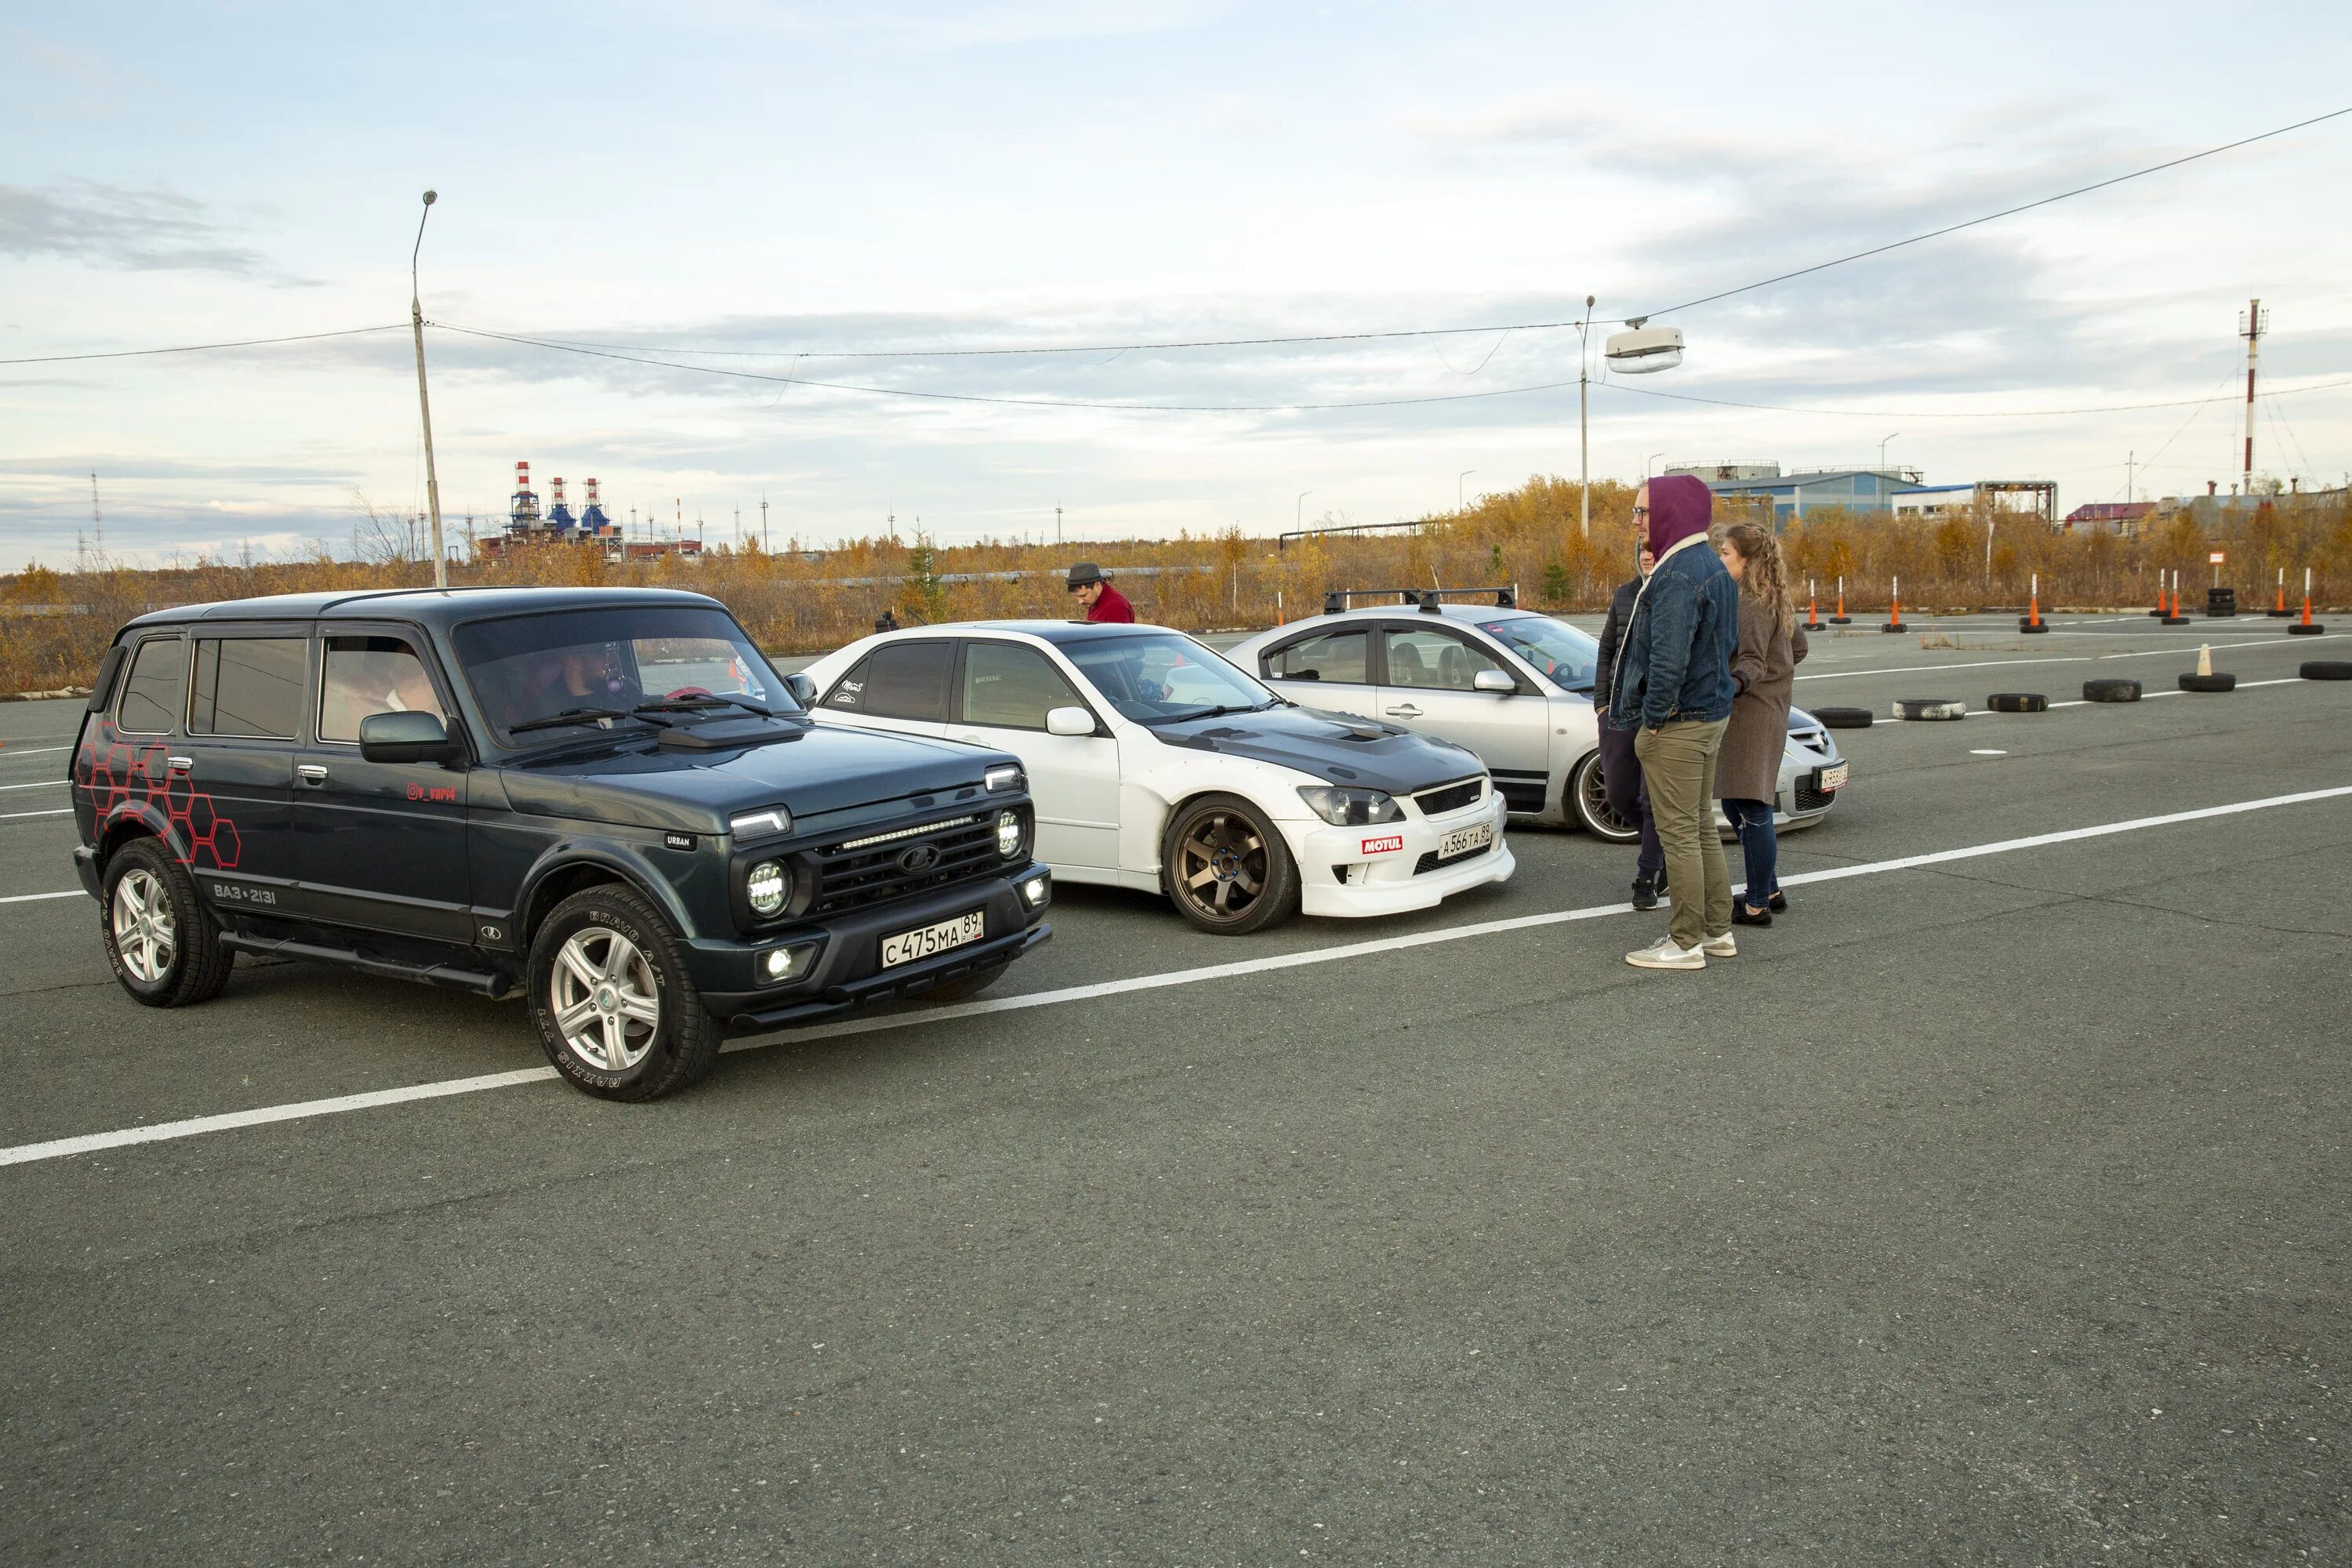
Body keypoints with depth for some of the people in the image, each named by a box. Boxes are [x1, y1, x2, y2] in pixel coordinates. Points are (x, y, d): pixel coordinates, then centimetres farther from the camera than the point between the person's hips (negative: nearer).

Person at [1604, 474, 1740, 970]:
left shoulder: (1678, 576, -21)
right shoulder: (1713, 567, 13)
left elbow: (1669, 658, -27)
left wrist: (1655, 716, -17)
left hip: (1678, 724, -10)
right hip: (1711, 712, 10)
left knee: (1679, 833, -3)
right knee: (1702, 827, 17)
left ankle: (1687, 942, 4)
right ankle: (1717, 930, 26)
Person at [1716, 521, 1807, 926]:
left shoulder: (1752, 605, -15)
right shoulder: (1775, 601, 15)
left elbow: (1752, 662, -23)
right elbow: (1798, 646, 26)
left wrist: (1734, 684, -40)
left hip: (1751, 713, -10)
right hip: (1769, 712, 10)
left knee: (1752, 810, -6)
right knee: (1735, 804, 17)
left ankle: (1757, 905, -2)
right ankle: (1768, 890, 25)